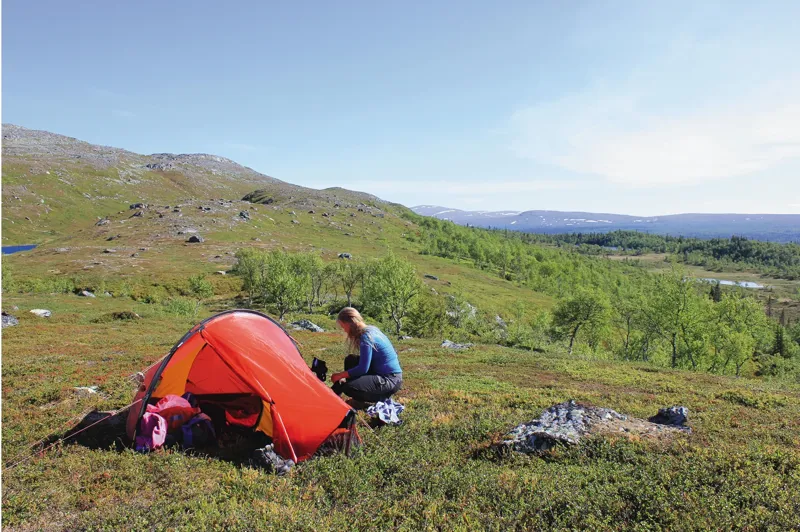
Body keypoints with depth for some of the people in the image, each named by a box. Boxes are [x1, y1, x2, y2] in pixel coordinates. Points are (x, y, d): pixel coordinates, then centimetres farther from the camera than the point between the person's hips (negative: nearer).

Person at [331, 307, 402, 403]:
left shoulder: (366, 337, -19)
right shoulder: (371, 330, 8)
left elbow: (363, 369, -19)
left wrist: (340, 375, -7)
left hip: (390, 381, -10)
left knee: (348, 388, -19)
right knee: (350, 361, 11)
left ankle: (381, 397, -3)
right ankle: (335, 393, 16)